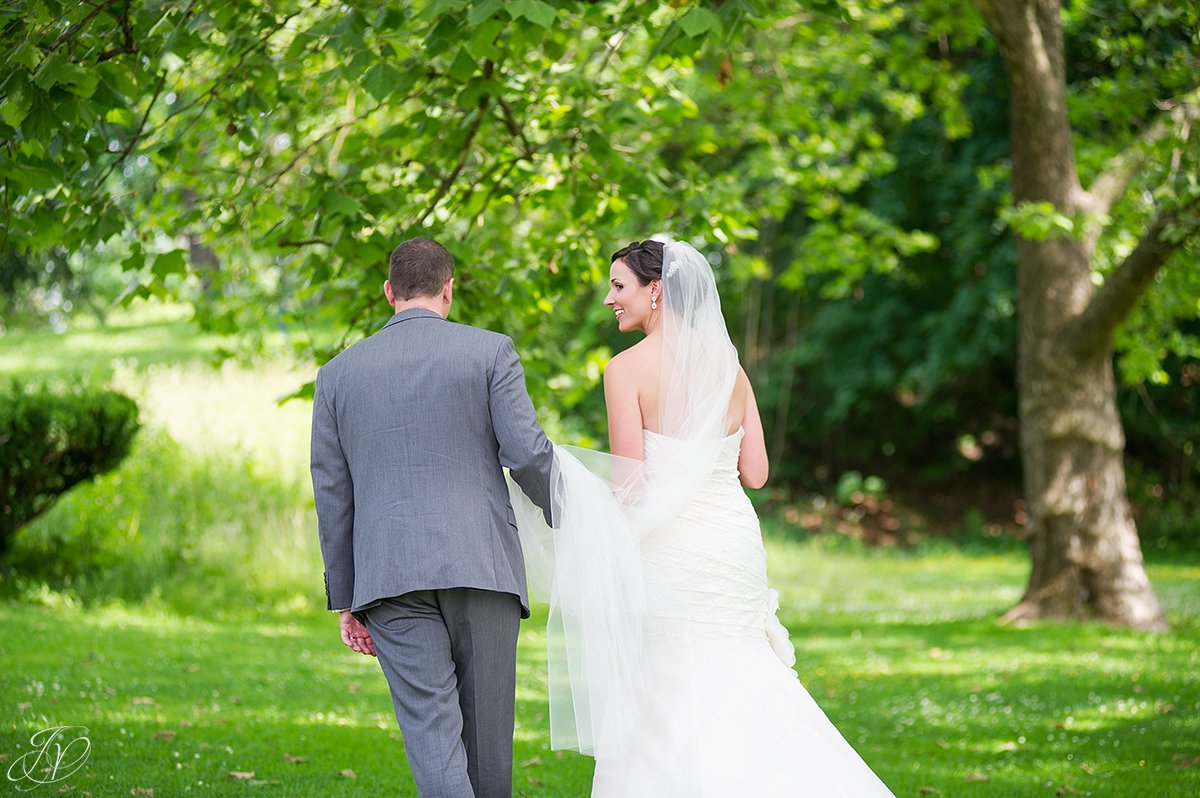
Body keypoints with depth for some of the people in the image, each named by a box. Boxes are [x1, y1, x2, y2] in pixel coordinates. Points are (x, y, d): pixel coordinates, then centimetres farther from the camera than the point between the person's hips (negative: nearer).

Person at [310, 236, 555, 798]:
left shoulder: (339, 373, 10)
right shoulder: (489, 351, 3)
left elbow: (332, 495, 11)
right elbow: (526, 453, -5)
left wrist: (346, 600, 16)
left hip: (388, 577, 1)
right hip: (481, 564, -1)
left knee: (432, 736, -5)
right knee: (486, 730, 11)